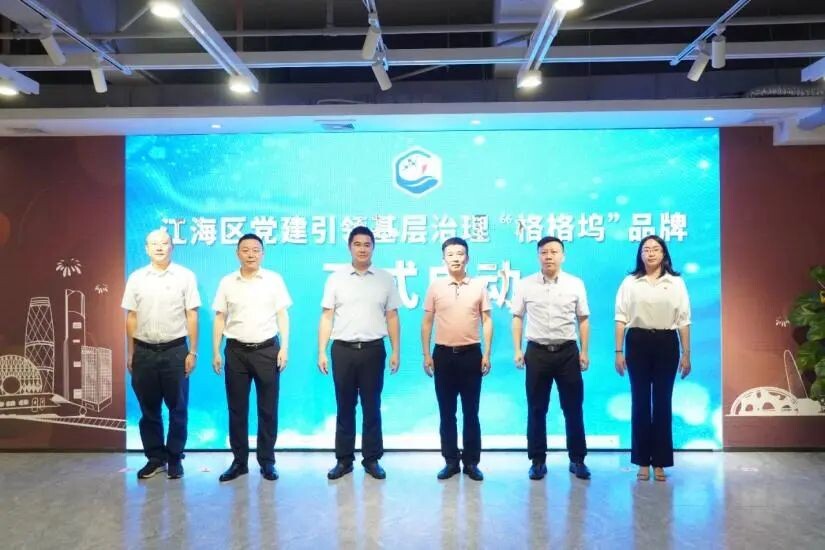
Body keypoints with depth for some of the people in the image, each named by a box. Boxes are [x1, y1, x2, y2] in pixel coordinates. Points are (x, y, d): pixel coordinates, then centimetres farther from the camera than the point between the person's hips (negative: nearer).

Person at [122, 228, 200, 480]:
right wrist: (130, 353, 8)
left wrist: (193, 352, -4)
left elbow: (191, 316, -1)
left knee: (177, 408, 5)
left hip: (175, 350, -2)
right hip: (144, 351, 2)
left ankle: (175, 459, 18)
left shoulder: (185, 276, -1)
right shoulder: (136, 278, 6)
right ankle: (155, 458, 23)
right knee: (149, 409, 10)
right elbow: (131, 317, 9)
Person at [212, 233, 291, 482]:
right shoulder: (227, 282, 4)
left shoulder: (274, 280, 1)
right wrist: (216, 352, 3)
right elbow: (220, 319, 7)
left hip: (267, 349, -1)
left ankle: (267, 461, 16)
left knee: (268, 408, 4)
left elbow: (282, 316, 2)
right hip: (236, 350, 1)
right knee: (237, 408, 7)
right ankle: (239, 461, 19)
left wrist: (284, 348, -5)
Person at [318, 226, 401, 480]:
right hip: (343, 350, 0)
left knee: (372, 407, 8)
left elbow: (392, 318, 5)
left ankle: (372, 458, 19)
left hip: (373, 349, 0)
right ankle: (344, 459, 19)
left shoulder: (385, 279, 5)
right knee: (345, 407, 8)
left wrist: (396, 351, 0)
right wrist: (322, 352, -2)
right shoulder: (335, 279, 4)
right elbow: (326, 318, 3)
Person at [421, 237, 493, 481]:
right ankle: (451, 461, 18)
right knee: (447, 412, 7)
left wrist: (486, 354, -4)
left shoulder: (479, 286, 1)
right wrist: (426, 355, 1)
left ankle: (471, 462, 15)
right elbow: (427, 322, 6)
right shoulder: (435, 287, 3)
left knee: (471, 411, 5)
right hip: (443, 353, 1)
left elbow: (487, 321, 2)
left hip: (471, 353, -1)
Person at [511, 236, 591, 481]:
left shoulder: (575, 284, 2)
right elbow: (517, 318, 5)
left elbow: (583, 320, 5)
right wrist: (517, 350, -1)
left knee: (573, 408, 6)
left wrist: (584, 351, 0)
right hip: (537, 351, 0)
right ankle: (538, 461, 18)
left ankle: (577, 459, 20)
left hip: (568, 351, 0)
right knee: (536, 409, 7)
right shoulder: (526, 285, 2)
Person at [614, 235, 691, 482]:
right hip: (638, 343, 0)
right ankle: (642, 462, 14)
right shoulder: (630, 282, 4)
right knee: (640, 402, 4)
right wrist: (619, 352, -3)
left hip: (666, 344, 0)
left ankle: (660, 463, 14)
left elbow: (683, 320, 4)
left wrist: (686, 354, 0)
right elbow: (621, 319, 2)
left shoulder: (676, 283, 5)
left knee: (663, 402, 5)